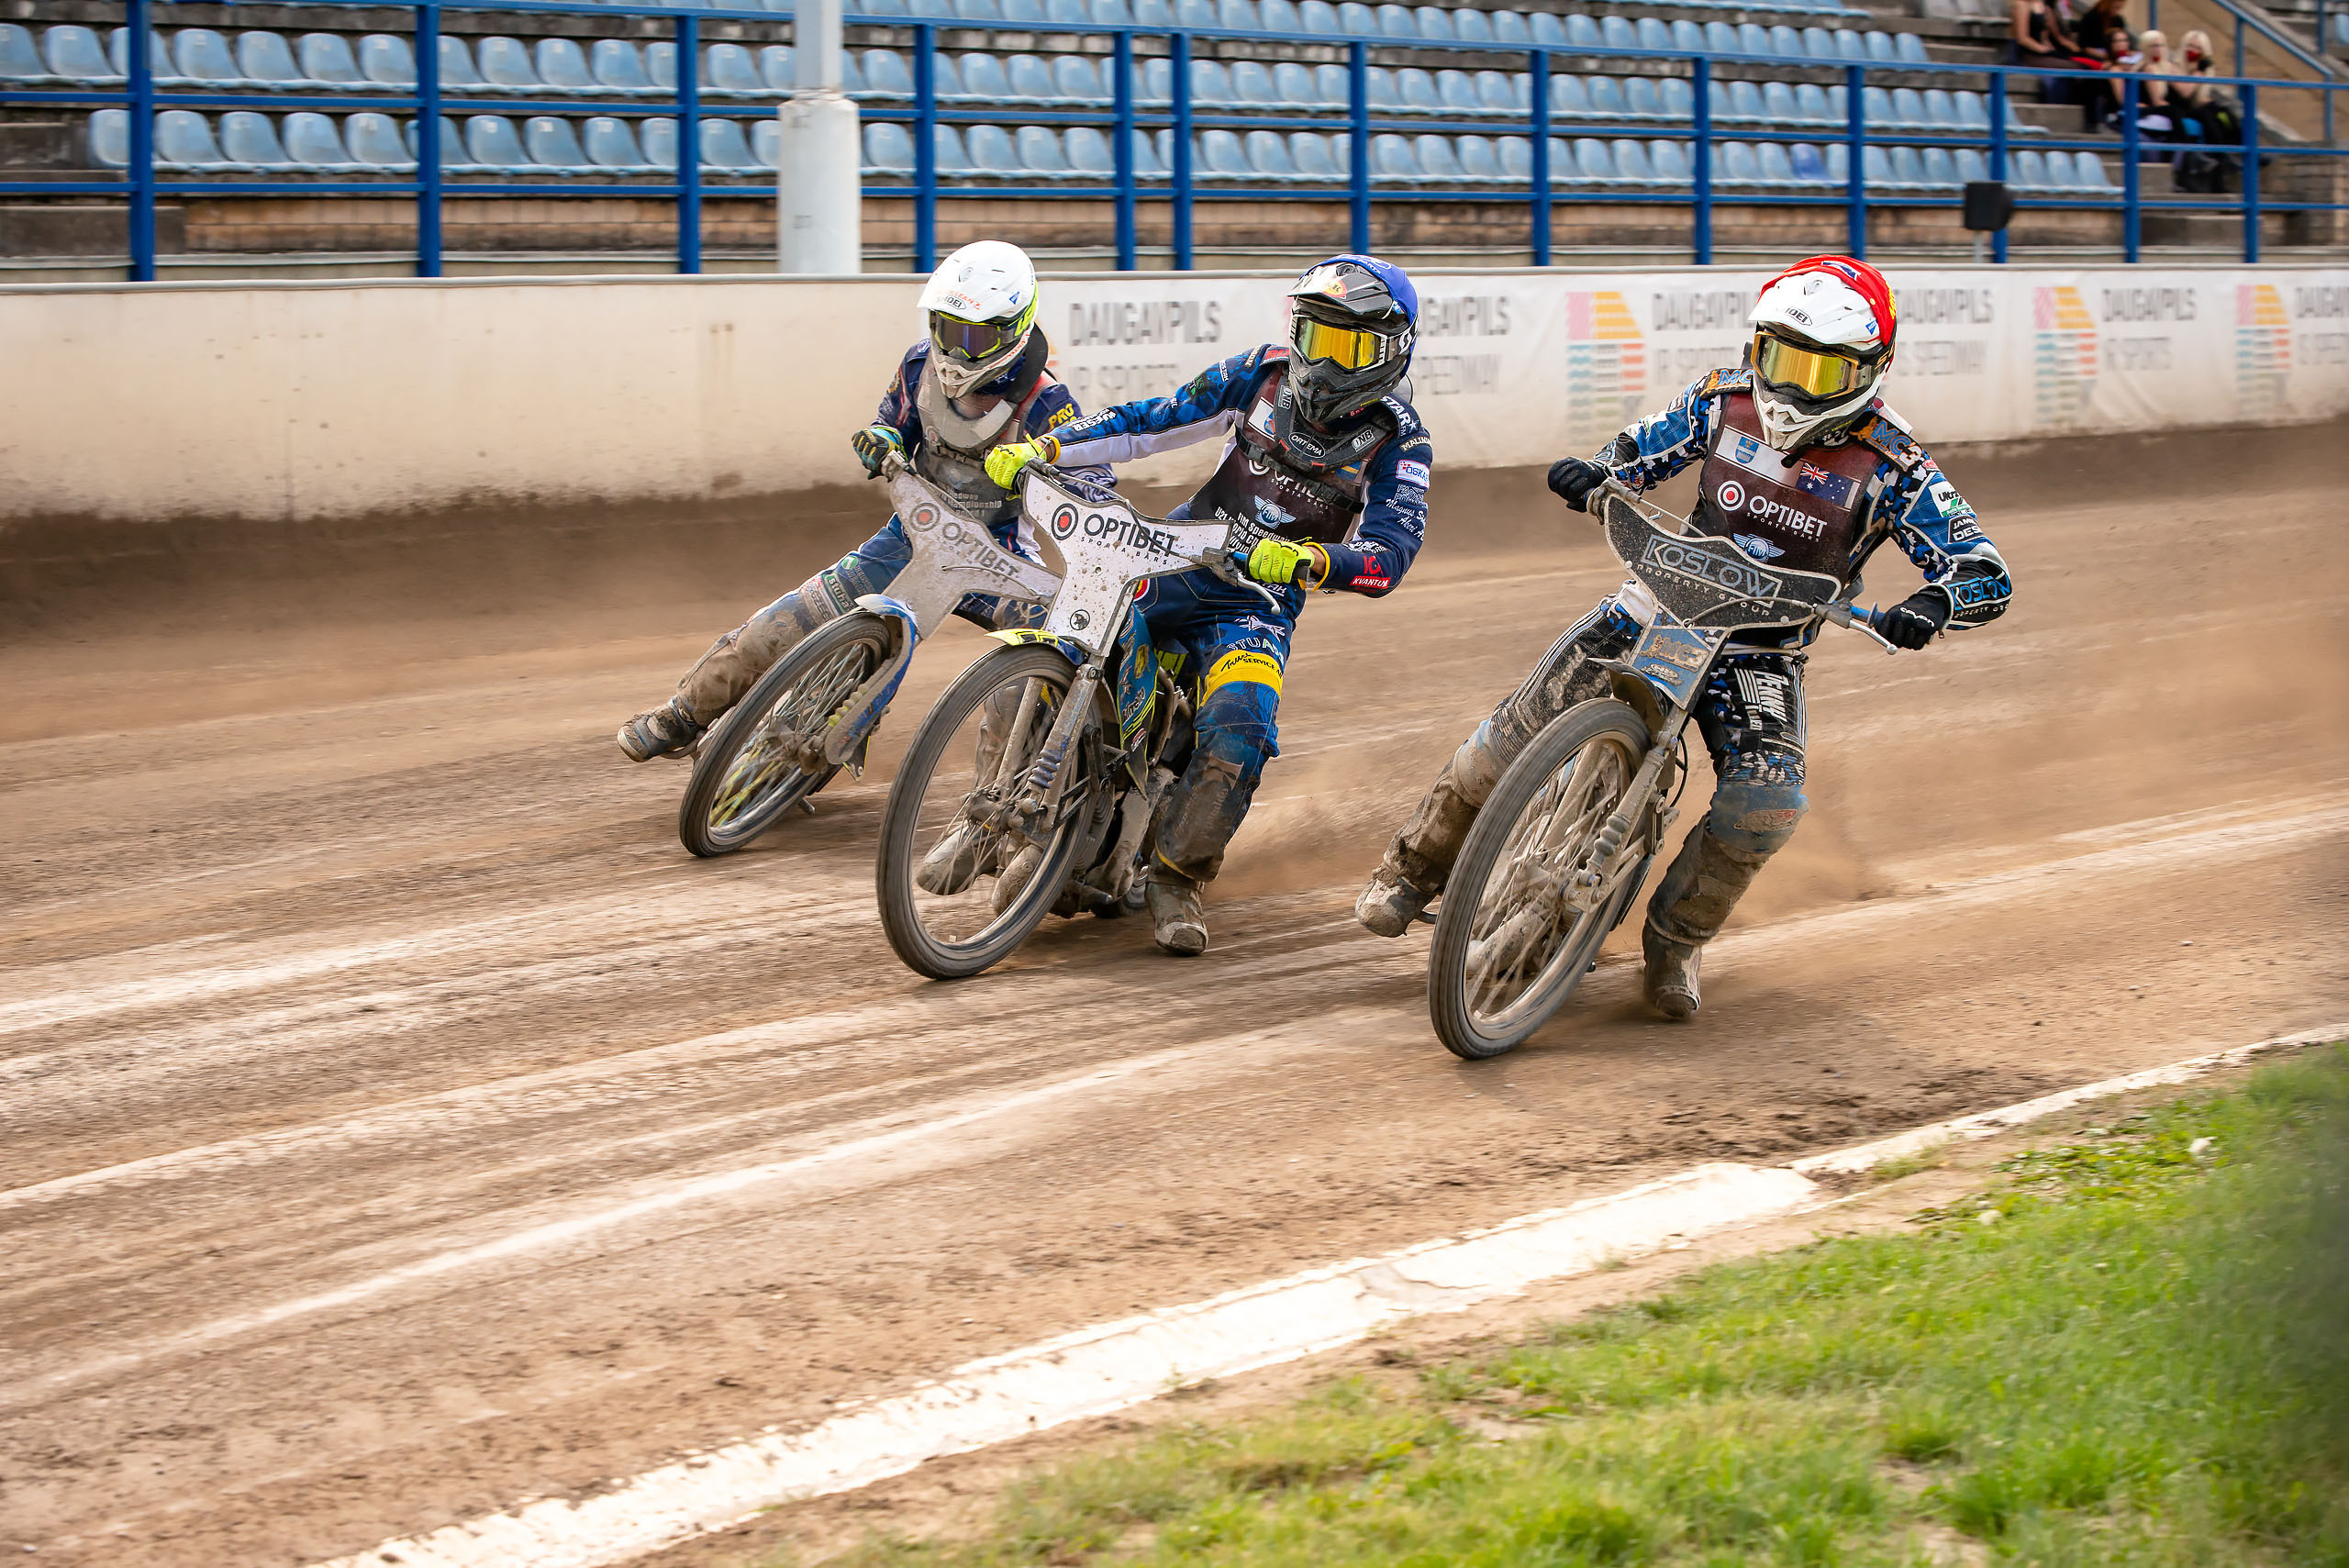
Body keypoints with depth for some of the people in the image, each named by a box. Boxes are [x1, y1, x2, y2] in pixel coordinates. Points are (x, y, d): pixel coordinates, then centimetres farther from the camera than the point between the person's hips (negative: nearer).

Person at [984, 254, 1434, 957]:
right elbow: (1159, 420, 7)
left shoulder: (1398, 440, -8)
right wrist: (1044, 449, -4)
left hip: (1260, 596, -3)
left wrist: (1310, 561, -42)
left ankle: (1176, 878, -7)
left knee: (1238, 736, -28)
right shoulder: (1262, 373, 2)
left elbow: (1392, 550, -21)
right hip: (1173, 557, 3)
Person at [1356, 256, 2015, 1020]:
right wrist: (1593, 475, -14)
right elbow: (1640, 450, 11)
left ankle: (1678, 935, 0)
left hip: (1762, 651, -2)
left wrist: (1929, 606, -39)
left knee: (1766, 798, -26)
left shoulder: (1893, 467, -13)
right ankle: (1417, 863, 12)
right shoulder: (1725, 401, -4)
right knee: (1521, 729, -11)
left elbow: (1985, 572, -16)